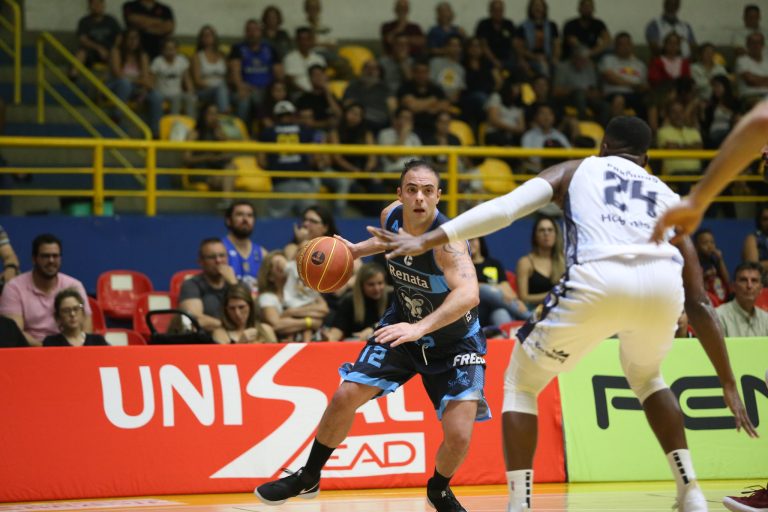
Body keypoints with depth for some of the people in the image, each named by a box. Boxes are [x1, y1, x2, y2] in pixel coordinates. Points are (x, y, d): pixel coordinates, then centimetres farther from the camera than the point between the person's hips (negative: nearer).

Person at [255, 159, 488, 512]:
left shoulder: (447, 239, -33)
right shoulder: (391, 215, -13)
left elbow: (468, 294, -51)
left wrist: (420, 327, -61)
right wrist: (359, 250, 3)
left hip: (454, 341, -5)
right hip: (403, 327, 5)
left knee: (458, 435, -16)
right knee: (345, 397, -5)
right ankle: (308, 478, 19)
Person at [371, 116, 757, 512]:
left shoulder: (575, 170, 31)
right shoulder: (668, 197, 36)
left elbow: (504, 208, 12)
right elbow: (698, 305, 34)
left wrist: (425, 241, 10)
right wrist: (728, 385, 37)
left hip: (598, 280, -3)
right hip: (663, 284, 3)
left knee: (520, 382, 19)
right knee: (645, 376, 36)